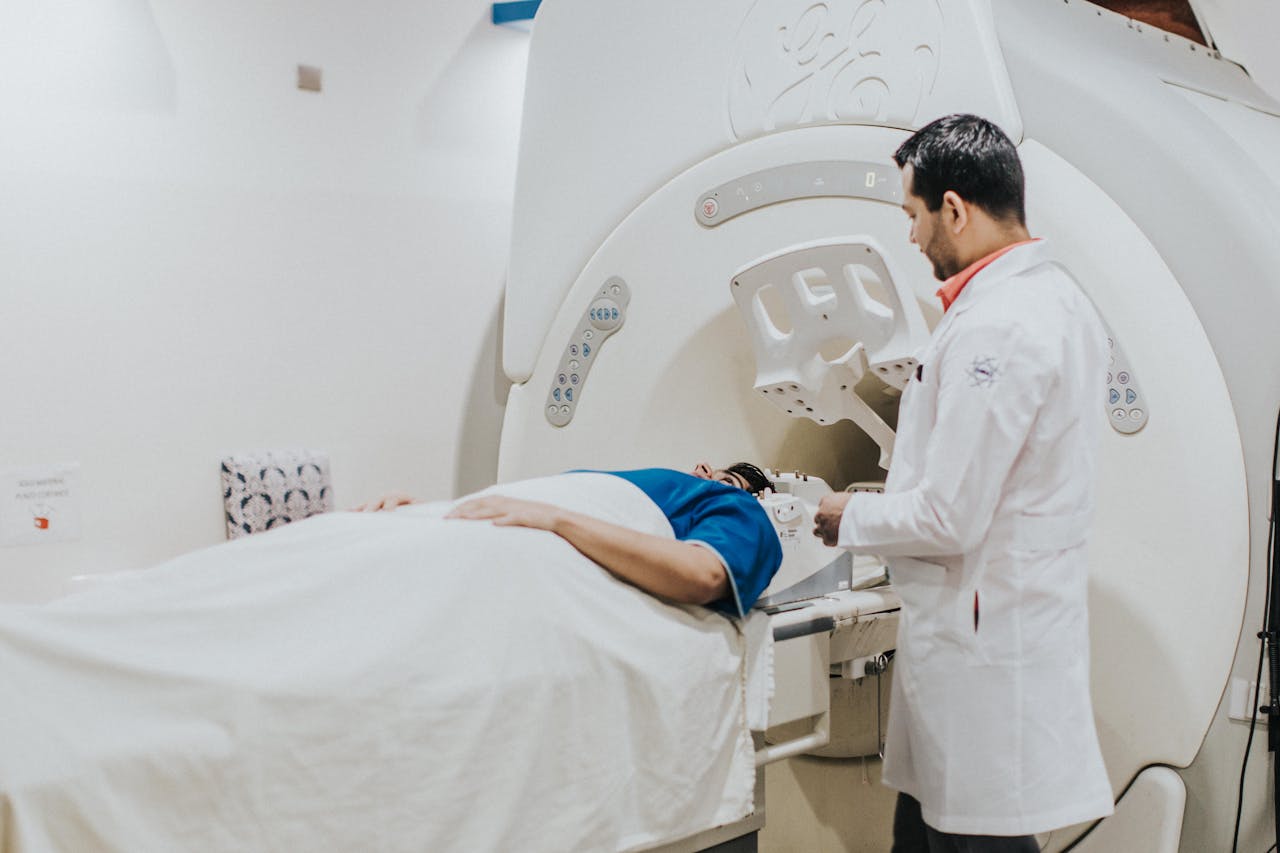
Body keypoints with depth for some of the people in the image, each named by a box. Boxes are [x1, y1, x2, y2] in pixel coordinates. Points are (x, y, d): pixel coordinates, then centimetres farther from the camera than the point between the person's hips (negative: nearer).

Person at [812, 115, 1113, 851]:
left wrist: (851, 520, -5)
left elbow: (951, 518, -22)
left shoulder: (993, 327, -22)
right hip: (1027, 615, 10)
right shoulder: (1061, 297, 11)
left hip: (984, 638, -10)